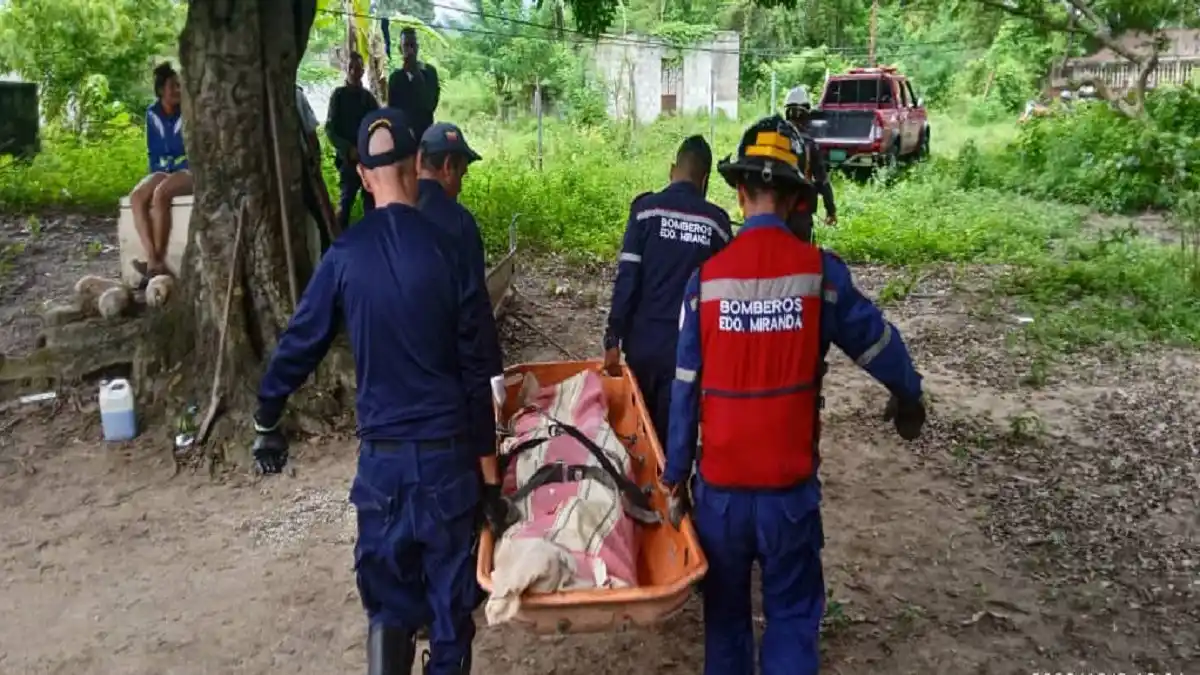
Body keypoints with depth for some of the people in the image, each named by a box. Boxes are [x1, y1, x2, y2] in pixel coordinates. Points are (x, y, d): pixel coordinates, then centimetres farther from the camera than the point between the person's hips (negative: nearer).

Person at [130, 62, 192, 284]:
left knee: (160, 194, -35)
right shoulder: (152, 113, 9)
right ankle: (153, 260, -37)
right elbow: (153, 151, 17)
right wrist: (159, 171, 0)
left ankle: (158, 262, -32)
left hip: (189, 170, -5)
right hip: (163, 171, 5)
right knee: (136, 196, -26)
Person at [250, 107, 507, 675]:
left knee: (387, 601, 19)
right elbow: (477, 373, -7)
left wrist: (267, 421, 20)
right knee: (451, 604, 12)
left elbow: (300, 343, 4)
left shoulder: (344, 255, -3)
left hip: (381, 455, 2)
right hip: (447, 453, -1)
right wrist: (490, 475, 0)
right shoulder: (448, 250, -8)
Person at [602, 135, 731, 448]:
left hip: (644, 338, 0)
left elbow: (627, 276, -9)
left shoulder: (646, 208, -5)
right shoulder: (717, 220, -1)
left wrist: (613, 337, -5)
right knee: (672, 432, 10)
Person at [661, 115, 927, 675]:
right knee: (792, 616, 15)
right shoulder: (819, 271, -10)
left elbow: (686, 388, -6)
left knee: (725, 614, 19)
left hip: (720, 484, 1)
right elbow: (877, 343, 4)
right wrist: (908, 397, 24)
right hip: (790, 484, -1)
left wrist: (675, 477, 3)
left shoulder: (707, 276, -8)